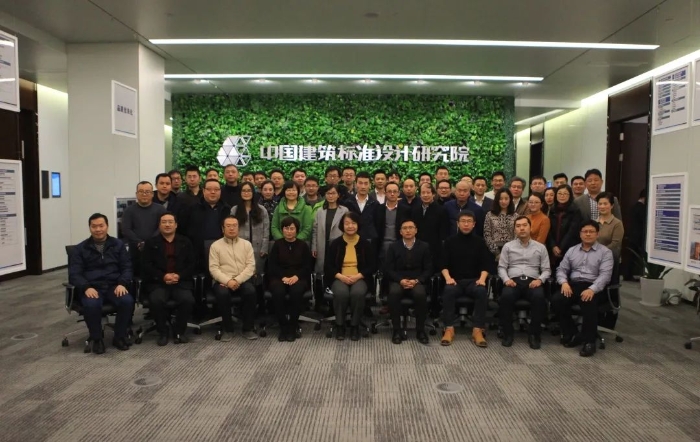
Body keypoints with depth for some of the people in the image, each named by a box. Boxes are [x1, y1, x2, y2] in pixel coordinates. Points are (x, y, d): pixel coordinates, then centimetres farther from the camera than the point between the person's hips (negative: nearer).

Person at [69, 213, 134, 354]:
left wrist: (122, 284, -13)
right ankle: (96, 339, -10)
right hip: (91, 288, -1)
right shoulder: (80, 249, 9)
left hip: (114, 286, 1)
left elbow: (127, 268, 7)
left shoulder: (118, 245, 13)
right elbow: (74, 274, 1)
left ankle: (119, 337, -9)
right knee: (91, 305, -35)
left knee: (128, 301, -30)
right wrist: (86, 287, -19)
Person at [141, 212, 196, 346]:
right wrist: (163, 276, -14)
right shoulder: (151, 243, 12)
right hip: (158, 282, 0)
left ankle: (179, 331, -6)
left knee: (188, 300, -29)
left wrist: (179, 276, -11)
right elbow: (147, 266, 2)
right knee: (157, 300, -31)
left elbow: (191, 265, 8)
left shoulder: (185, 242, 15)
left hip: (181, 281, 1)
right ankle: (162, 332, -8)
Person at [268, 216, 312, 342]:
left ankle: (293, 327, -21)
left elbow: (308, 266, 4)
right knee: (278, 292, -35)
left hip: (298, 278, 0)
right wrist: (283, 277, -14)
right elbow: (271, 266, 3)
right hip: (279, 278, 0)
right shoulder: (277, 244, 11)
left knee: (296, 291, -36)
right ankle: (283, 326, -20)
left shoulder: (303, 245, 11)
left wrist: (296, 276, -15)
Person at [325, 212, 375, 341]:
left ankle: (355, 326, -14)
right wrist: (341, 276, -15)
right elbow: (328, 266, 3)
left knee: (358, 293, -34)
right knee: (341, 292, -34)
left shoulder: (365, 244, 7)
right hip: (339, 278, 0)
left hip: (359, 278, 0)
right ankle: (340, 325, -13)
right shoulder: (336, 243, 6)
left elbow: (371, 266, 4)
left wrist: (357, 276, -13)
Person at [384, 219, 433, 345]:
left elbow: (428, 269, 3)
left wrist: (416, 281, -15)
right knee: (394, 292, -35)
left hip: (417, 281, 0)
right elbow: (388, 269, 1)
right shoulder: (394, 247, 7)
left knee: (420, 294, -35)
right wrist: (400, 280, -17)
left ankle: (420, 330, -17)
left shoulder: (424, 246, 7)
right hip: (398, 281, 0)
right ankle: (397, 330, -22)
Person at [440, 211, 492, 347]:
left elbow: (485, 264, 6)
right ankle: (449, 329, -30)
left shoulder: (479, 241, 11)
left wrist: (482, 278, -12)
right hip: (455, 280, 0)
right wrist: (448, 277, -14)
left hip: (473, 280, 1)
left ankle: (478, 330, -28)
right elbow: (444, 264, 5)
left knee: (482, 292, -32)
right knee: (448, 291, -34)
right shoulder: (450, 241, 10)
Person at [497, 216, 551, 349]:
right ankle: (507, 333, -17)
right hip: (513, 281, 0)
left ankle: (534, 334, -17)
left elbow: (546, 269, 12)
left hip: (532, 281, 0)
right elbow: (501, 267, 10)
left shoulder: (540, 247, 17)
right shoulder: (508, 246, 16)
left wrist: (540, 280, -9)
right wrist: (506, 279, -10)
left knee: (539, 297, -35)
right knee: (506, 296, -35)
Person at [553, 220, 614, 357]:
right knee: (556, 300, -25)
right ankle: (571, 334, -7)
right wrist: (564, 282, -9)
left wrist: (592, 289, -25)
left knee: (589, 304, -37)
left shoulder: (605, 252, 6)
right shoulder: (572, 250, 19)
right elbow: (561, 269, 15)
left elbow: (605, 275, -7)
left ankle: (589, 341, -20)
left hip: (592, 287, -4)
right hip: (573, 284, 4)